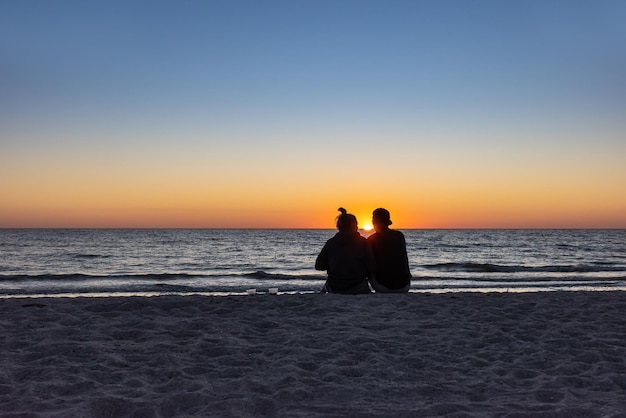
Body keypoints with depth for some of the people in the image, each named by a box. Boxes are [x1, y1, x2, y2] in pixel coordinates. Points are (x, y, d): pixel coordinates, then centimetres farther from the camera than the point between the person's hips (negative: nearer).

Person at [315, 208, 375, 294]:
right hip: (359, 290, -2)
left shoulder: (330, 243, -1)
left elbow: (319, 266, 2)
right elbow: (371, 266, -8)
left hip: (334, 290, 2)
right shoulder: (362, 242, -5)